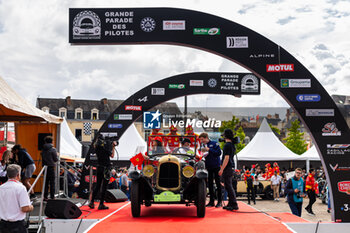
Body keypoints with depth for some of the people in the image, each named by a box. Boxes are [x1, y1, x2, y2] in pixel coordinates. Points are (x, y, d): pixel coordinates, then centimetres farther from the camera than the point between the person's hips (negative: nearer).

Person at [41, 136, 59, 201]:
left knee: (46, 182, 11)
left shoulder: (43, 149, 7)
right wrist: (57, 155, 11)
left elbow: (42, 158, 13)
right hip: (51, 167, -5)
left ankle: (45, 196, 10)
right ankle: (52, 197, 0)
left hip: (44, 166, 5)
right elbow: (56, 159, -7)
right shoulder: (53, 149, -9)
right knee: (52, 183, 0)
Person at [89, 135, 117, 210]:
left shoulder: (96, 147, 5)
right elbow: (112, 155, -3)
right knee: (104, 186, -2)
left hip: (99, 167, 6)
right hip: (105, 168, -6)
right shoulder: (104, 146, -14)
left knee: (97, 185, 15)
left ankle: (92, 202, 12)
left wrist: (112, 145, 18)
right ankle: (101, 204, -1)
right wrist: (113, 147, 7)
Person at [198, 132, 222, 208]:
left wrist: (209, 149, -16)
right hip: (208, 167, 5)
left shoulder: (214, 143, -5)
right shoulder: (202, 145, 9)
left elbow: (219, 153, -13)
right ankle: (211, 201, 14)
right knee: (210, 184, 7)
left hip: (216, 166, -5)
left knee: (218, 183, -1)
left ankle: (219, 201, 4)